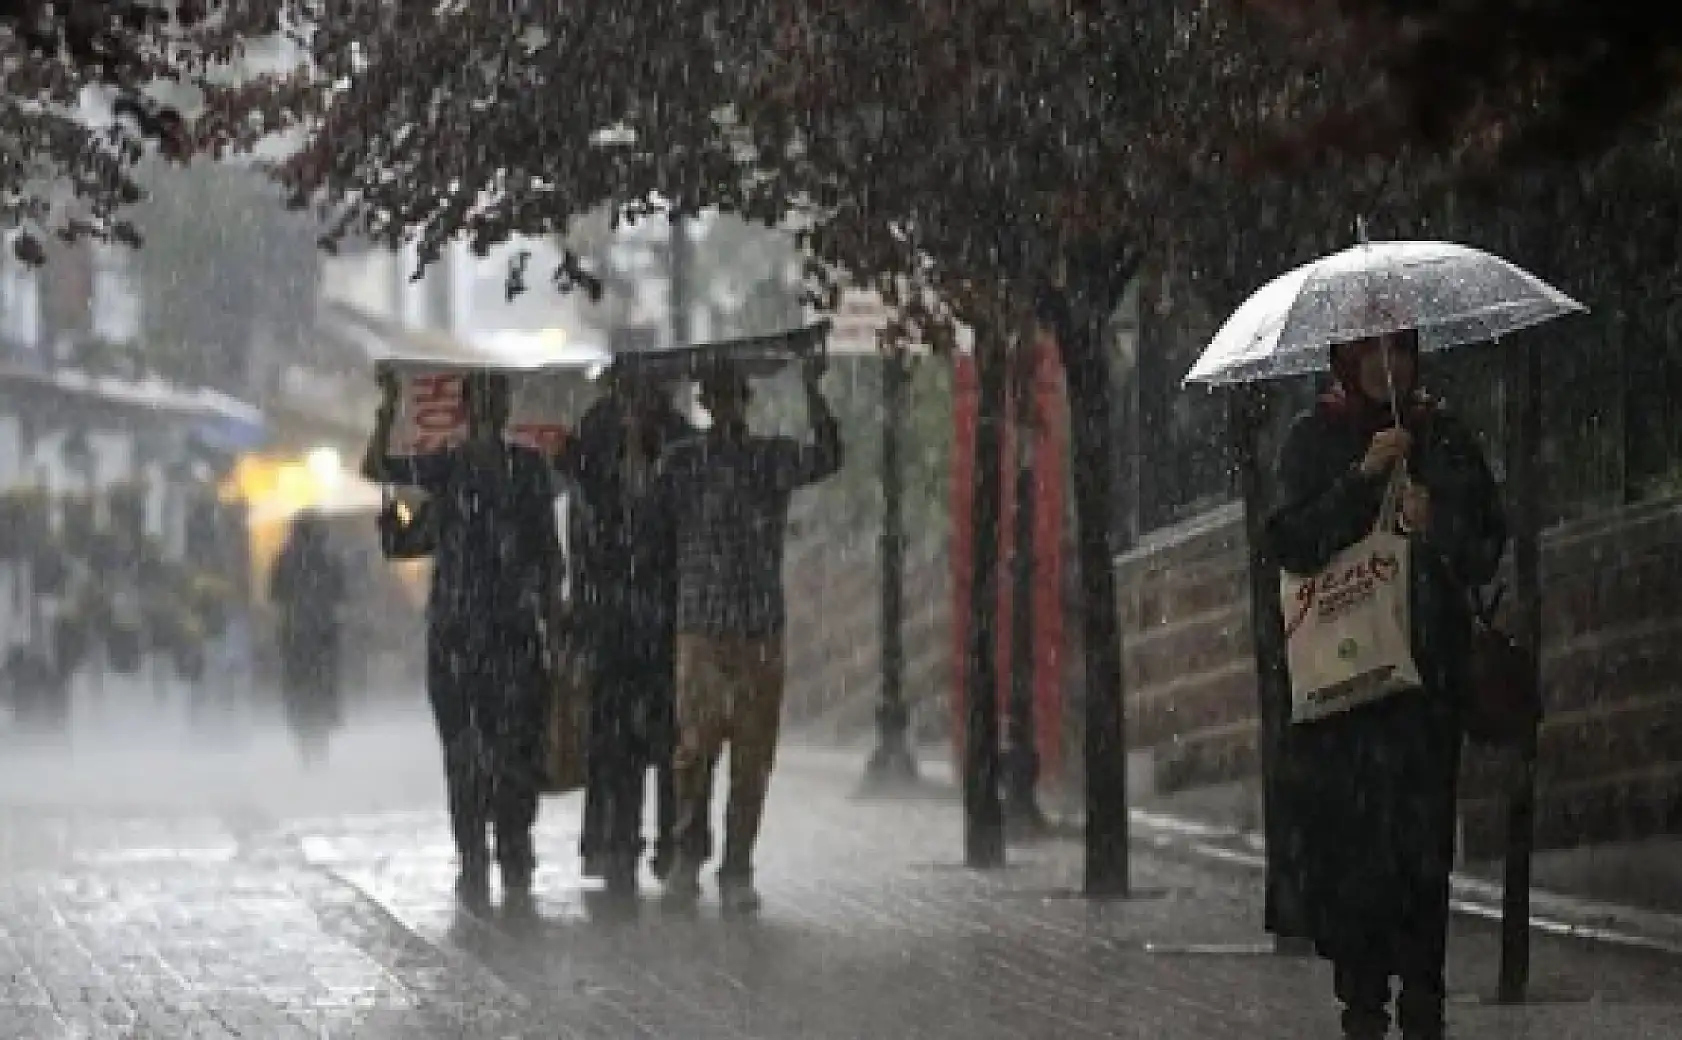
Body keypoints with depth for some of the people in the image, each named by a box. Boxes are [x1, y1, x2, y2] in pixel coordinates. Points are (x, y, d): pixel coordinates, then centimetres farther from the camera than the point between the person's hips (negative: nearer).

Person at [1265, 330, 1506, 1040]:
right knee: (1351, 828, -8)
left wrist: (1436, 528, -8)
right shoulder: (1316, 441, 8)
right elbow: (1294, 543, -5)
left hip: (1429, 667, 1)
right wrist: (1363, 477, -14)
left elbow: (1488, 549, 11)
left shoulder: (1444, 438, 13)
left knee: (1424, 836, -5)